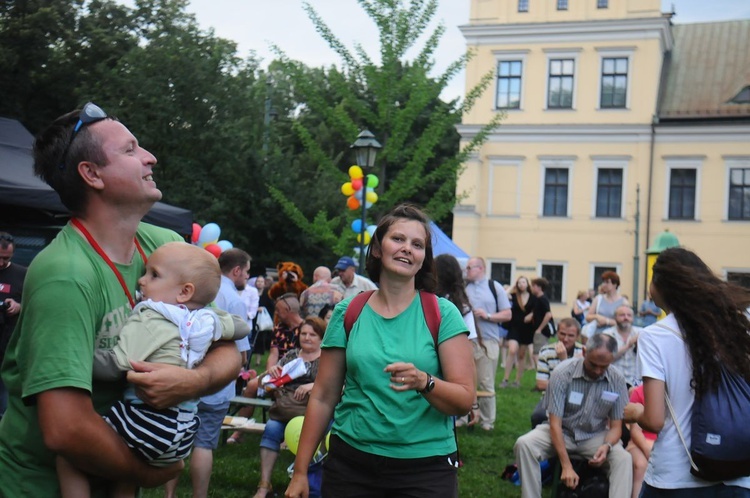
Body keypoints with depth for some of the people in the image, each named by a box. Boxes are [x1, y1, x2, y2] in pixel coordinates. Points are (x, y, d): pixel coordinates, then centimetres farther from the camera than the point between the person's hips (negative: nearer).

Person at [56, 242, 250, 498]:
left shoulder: (149, 320, -11)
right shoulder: (206, 321, 7)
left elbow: (113, 366, -18)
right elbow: (242, 327, 25)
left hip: (147, 424, -8)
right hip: (185, 433, 8)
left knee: (68, 457, -1)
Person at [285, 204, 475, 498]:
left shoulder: (442, 313, -5)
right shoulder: (347, 312, 0)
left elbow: (465, 400, -8)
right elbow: (323, 397, 3)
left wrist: (424, 382, -27)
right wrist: (300, 471, 3)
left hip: (425, 466, -1)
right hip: (351, 462, 2)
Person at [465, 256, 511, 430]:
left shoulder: (495, 287, 5)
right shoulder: (463, 288, 7)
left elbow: (507, 314, 4)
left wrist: (488, 316, -10)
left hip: (488, 342, -1)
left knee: (486, 384, 4)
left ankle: (487, 421, 12)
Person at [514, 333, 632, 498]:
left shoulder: (617, 381, -12)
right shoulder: (562, 373, -20)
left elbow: (616, 426, -4)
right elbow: (555, 423, -18)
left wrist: (607, 446, -28)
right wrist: (566, 466, -25)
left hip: (595, 436, 2)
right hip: (561, 431, -1)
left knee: (624, 458, -26)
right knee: (524, 444, -28)